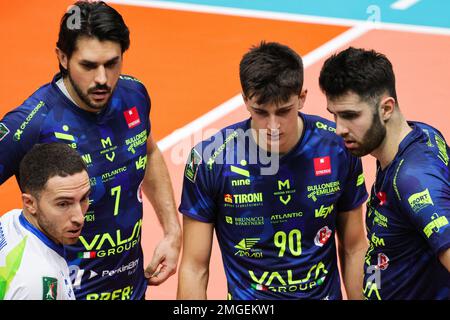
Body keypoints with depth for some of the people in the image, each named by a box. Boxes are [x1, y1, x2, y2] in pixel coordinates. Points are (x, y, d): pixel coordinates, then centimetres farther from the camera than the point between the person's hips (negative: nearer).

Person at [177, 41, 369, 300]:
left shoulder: (339, 148, -13)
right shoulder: (209, 159, -18)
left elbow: (354, 249, -1)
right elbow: (194, 268, -11)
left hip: (325, 293, 2)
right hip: (246, 295, -1)